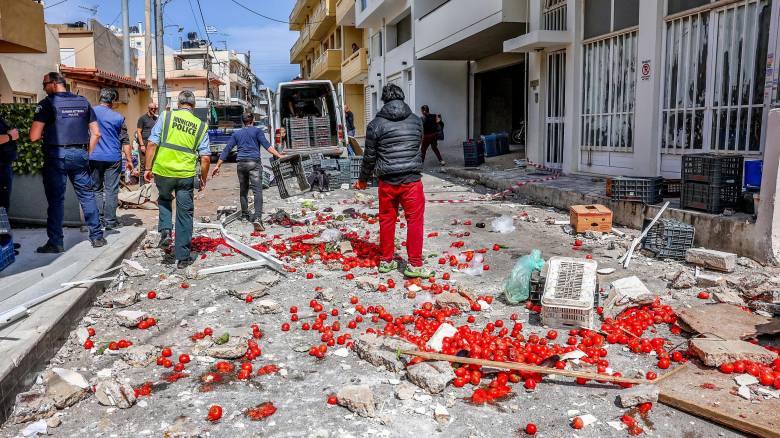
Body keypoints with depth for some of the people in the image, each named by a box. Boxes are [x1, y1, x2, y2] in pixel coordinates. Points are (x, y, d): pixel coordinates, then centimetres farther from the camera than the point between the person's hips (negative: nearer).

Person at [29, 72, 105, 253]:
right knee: (87, 195, 10)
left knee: (56, 199, 3)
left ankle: (55, 243, 7)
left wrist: (44, 131, 11)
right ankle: (97, 237, 13)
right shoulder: (83, 102, 9)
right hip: (80, 155, 4)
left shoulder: (47, 103, -6)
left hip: (56, 156, -4)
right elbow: (96, 133, 8)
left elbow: (34, 136, -11)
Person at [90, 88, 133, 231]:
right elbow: (125, 141, 1)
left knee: (96, 189, 10)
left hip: (94, 157, 1)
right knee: (111, 190, 3)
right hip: (113, 158, -1)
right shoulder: (118, 117, -2)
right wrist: (129, 160, 6)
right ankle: (110, 221, 6)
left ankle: (98, 220, 11)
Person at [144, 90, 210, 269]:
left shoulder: (166, 116, 1)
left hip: (163, 171, 0)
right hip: (186, 175, 0)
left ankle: (165, 229, 9)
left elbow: (152, 144, -4)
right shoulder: (201, 125, 4)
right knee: (185, 214, 9)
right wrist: (203, 179, 11)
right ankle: (183, 257, 14)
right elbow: (205, 157, -1)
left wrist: (148, 168, 4)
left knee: (164, 199, 30)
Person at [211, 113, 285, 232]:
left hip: (241, 164, 4)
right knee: (257, 191, -13)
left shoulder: (236, 134, 19)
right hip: (254, 163, -4)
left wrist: (218, 166, 18)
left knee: (243, 190, 18)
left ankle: (245, 215, 25)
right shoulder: (257, 131, 8)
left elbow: (226, 150, 16)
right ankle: (257, 217, -27)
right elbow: (266, 145, -8)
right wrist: (278, 155, -14)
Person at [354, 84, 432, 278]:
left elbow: (369, 156, 3)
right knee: (415, 220, 5)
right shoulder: (416, 120, 5)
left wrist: (363, 179, 17)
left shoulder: (376, 124, -2)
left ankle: (386, 260, 22)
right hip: (412, 179, 0)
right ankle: (414, 264, 4)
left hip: (387, 181, 0)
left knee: (387, 220, 13)